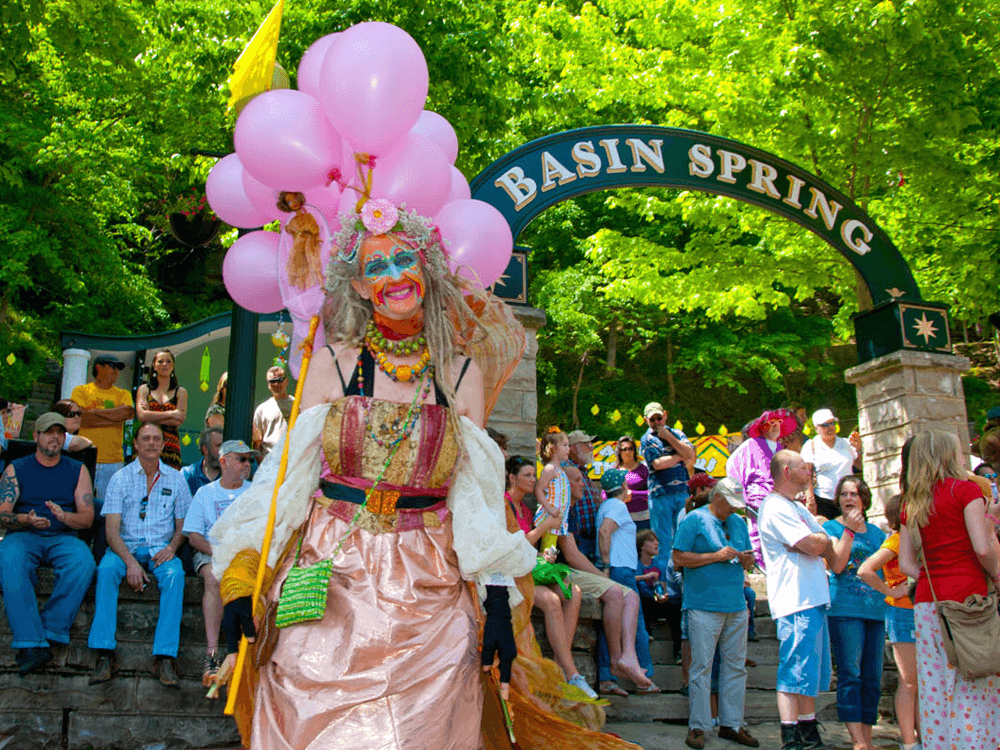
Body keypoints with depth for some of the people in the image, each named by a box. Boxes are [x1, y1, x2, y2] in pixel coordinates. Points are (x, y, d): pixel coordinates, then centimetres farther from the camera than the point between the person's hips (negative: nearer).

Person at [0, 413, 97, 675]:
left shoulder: (77, 471, 14)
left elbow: (87, 517, 5)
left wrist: (63, 516, -18)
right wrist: (27, 520, -19)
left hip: (63, 537, 1)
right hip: (23, 536, -1)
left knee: (83, 562, -34)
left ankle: (50, 630, -28)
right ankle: (31, 644, -40)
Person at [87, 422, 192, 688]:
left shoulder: (176, 479, 10)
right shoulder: (120, 478, 4)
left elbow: (183, 526, 12)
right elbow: (112, 529, -4)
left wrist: (171, 547, -11)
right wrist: (130, 561, -21)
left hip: (161, 548, 0)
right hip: (125, 546, 0)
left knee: (174, 574, -32)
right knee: (106, 570, -33)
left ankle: (164, 657, -35)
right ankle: (105, 654, -32)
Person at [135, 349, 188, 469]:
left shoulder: (181, 392, 12)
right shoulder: (144, 389, 12)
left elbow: (179, 421, -2)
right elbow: (141, 415, -4)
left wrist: (151, 416, -4)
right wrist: (171, 414, -4)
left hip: (170, 445, 0)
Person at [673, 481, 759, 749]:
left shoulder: (739, 522, 17)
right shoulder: (694, 520, -2)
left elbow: (749, 562, 24)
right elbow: (679, 558, -9)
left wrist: (746, 560, -1)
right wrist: (716, 556, -13)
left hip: (736, 606, 6)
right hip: (704, 606, -6)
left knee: (736, 666, 8)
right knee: (702, 667, -4)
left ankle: (731, 724, 17)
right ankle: (697, 726, 3)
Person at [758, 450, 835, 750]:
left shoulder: (799, 508, 23)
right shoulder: (775, 508, -10)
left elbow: (828, 550, 19)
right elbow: (814, 546, -17)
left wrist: (817, 541, -1)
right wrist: (822, 539, 4)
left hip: (813, 601, 10)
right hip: (796, 603, -10)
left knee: (809, 672, 13)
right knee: (793, 675, -9)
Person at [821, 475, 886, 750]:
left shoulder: (875, 531, 18)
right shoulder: (831, 527, 3)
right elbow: (836, 566, -11)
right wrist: (849, 530, -14)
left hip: (875, 610, 5)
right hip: (845, 609, -5)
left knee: (873, 678, 5)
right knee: (850, 675, -10)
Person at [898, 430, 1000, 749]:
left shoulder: (911, 504, 12)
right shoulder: (965, 490, -4)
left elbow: (906, 563, 10)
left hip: (926, 601, 5)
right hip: (967, 595, -5)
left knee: (934, 688, 7)